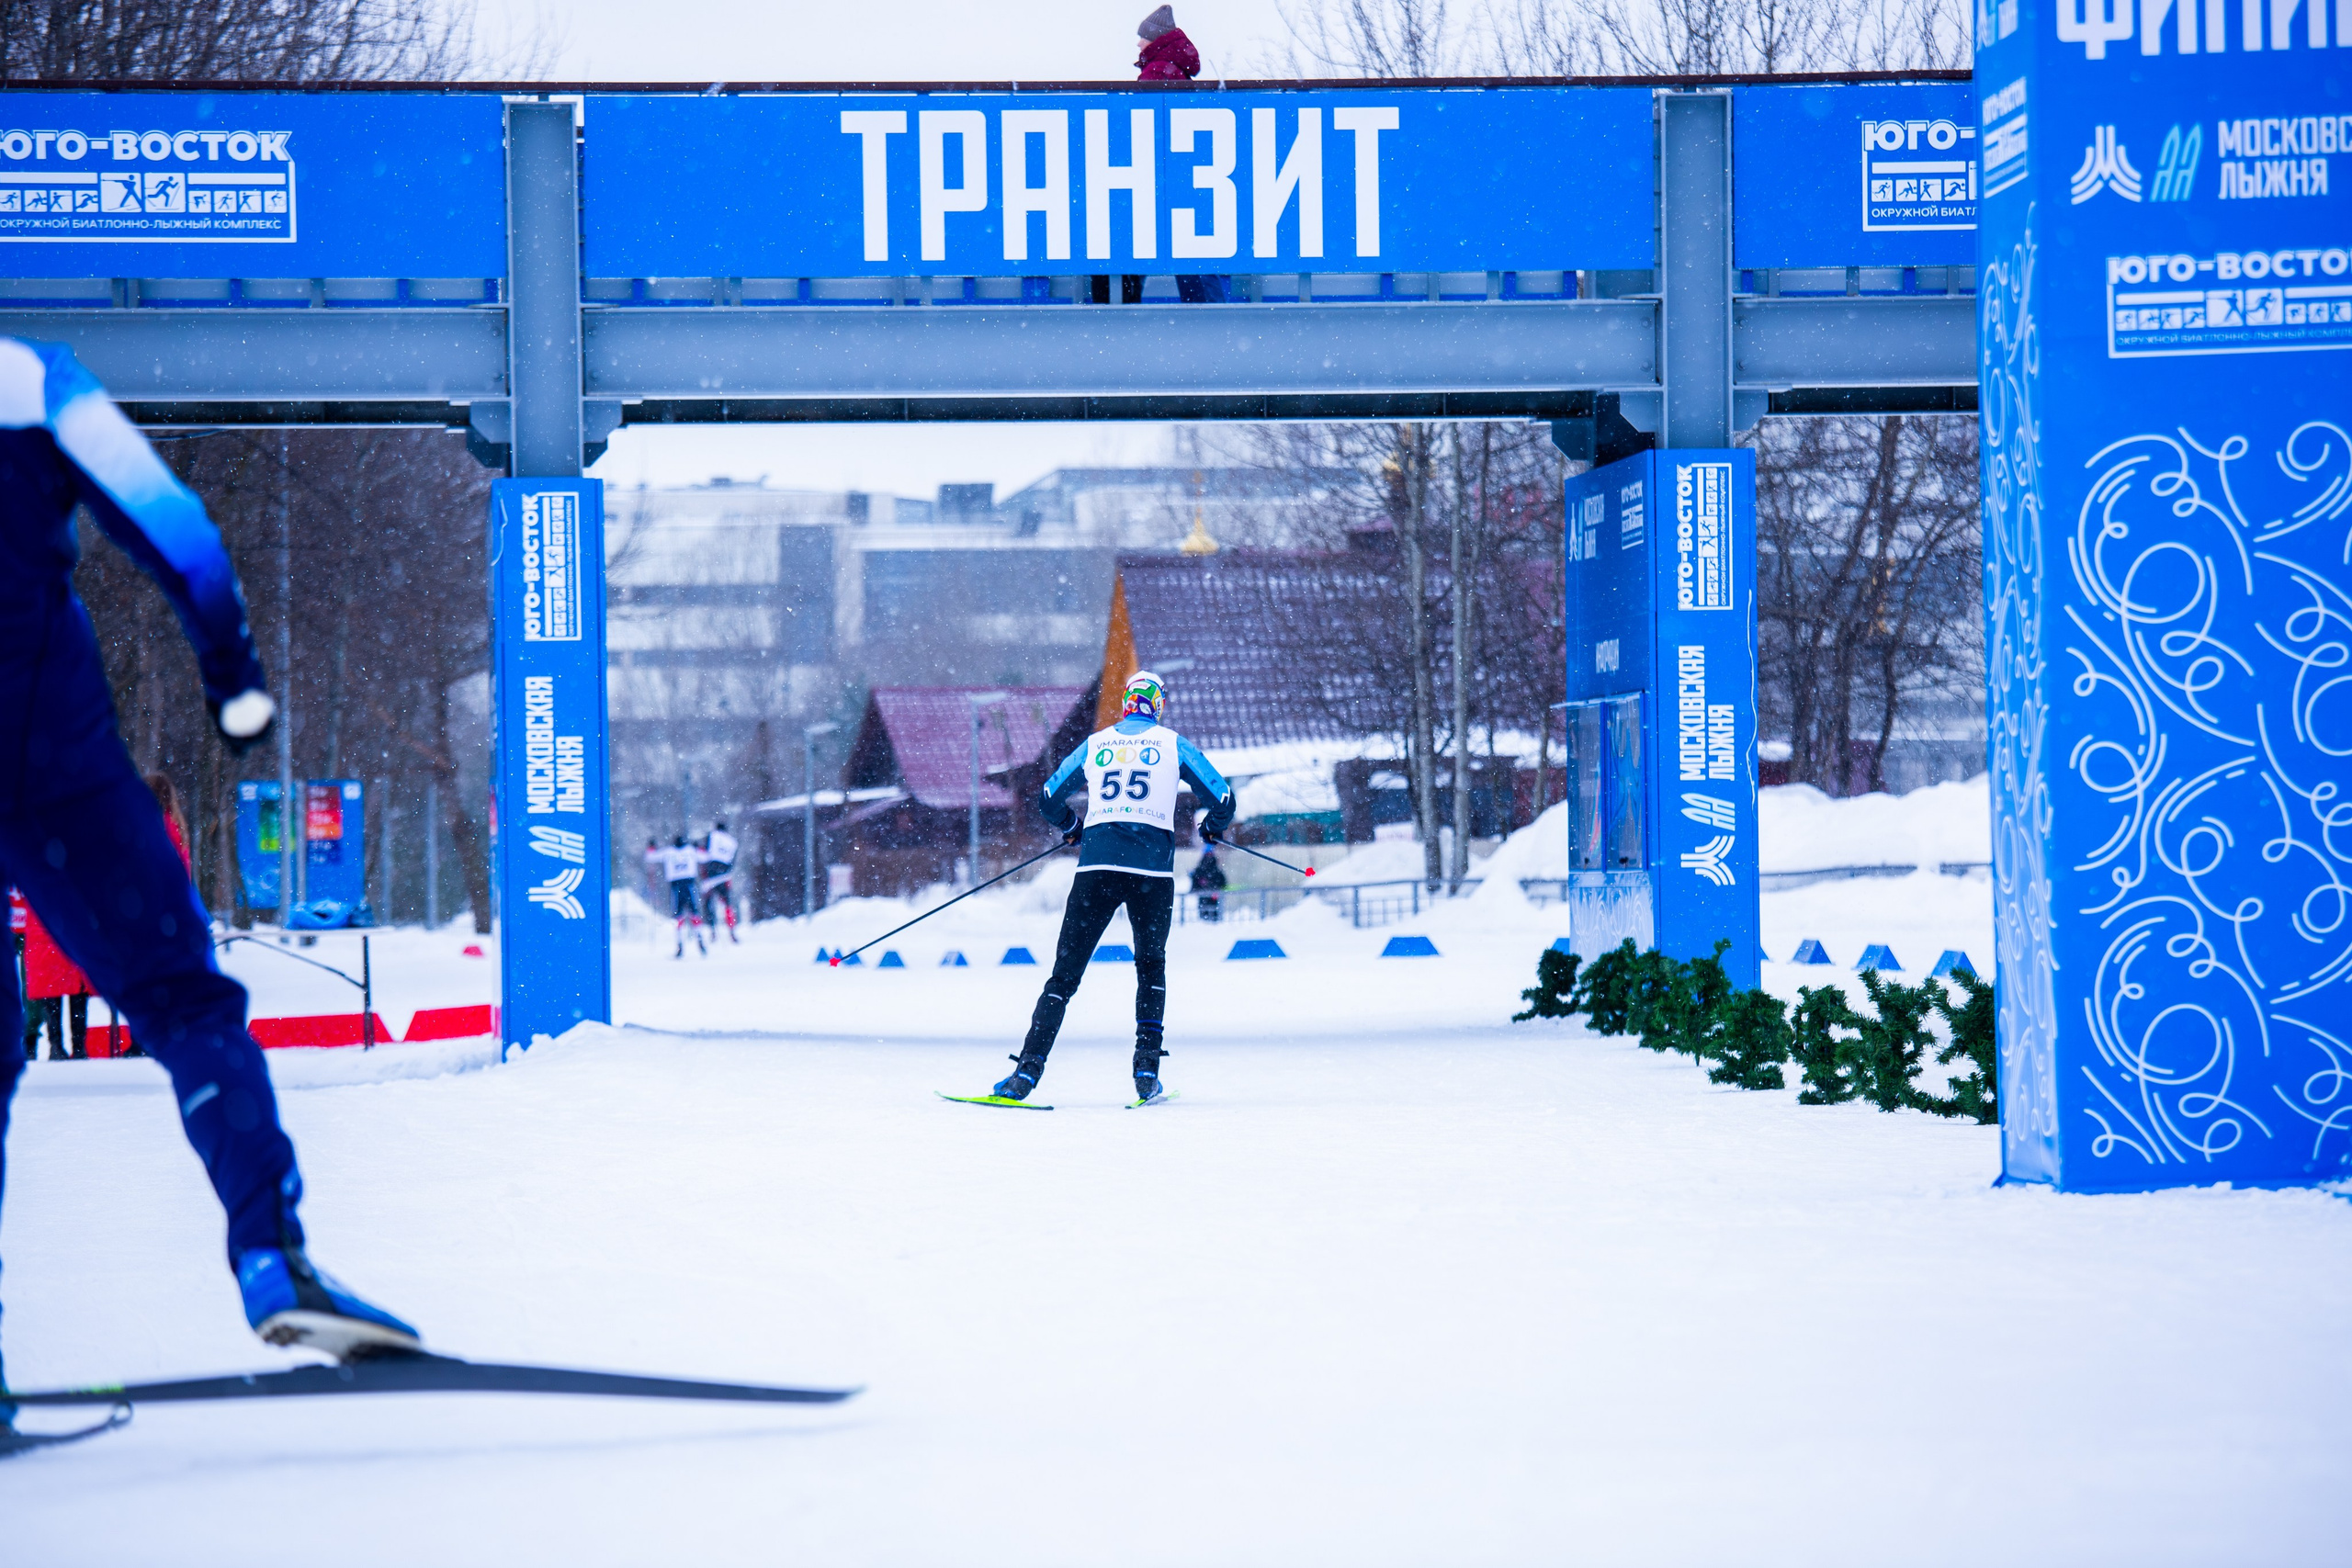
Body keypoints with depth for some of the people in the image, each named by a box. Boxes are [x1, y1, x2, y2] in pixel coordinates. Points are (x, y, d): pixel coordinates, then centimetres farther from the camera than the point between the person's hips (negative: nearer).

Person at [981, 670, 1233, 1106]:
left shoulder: (1095, 744, 15)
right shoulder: (1172, 744, 9)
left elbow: (1048, 799, 20)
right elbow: (1222, 798, 8)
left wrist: (1071, 829, 41)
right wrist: (1213, 825, 31)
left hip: (1097, 865, 1)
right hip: (1152, 869, -1)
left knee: (1065, 973, 2)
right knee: (1151, 966, 20)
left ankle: (1027, 1071, -10)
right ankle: (1147, 1072, 9)